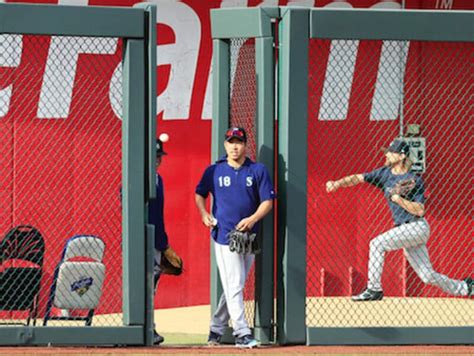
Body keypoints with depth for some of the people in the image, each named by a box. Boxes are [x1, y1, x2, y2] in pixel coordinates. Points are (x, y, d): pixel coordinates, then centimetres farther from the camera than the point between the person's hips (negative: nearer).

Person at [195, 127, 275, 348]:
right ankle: (241, 333, -12)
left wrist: (253, 219, -16)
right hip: (224, 235, -2)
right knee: (234, 285, -10)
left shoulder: (258, 171, 3)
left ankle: (216, 329, 24)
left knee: (234, 287, 10)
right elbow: (200, 194, 15)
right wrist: (203, 214, -4)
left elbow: (267, 201, 1)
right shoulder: (214, 171, 3)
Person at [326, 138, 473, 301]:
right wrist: (338, 183, -14)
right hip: (405, 230, 7)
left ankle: (374, 289, -16)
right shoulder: (385, 173, 7)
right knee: (427, 276, 10)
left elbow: (419, 210, -16)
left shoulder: (415, 180, -11)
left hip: (416, 227, -7)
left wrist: (398, 199, -22)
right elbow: (358, 178, 0)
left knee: (377, 244, -20)